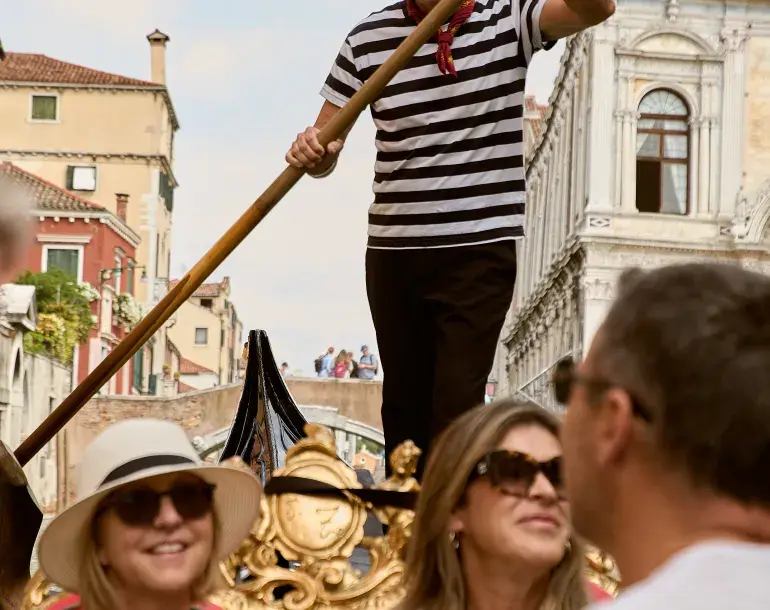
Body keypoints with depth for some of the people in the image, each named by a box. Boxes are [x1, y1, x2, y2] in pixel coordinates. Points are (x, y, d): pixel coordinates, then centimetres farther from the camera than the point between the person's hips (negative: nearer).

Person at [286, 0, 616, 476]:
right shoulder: (368, 39, 1)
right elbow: (323, 150, 5)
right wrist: (310, 152, -20)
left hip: (482, 248, -3)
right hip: (393, 251, 3)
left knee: (457, 401, -12)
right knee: (404, 400, 11)